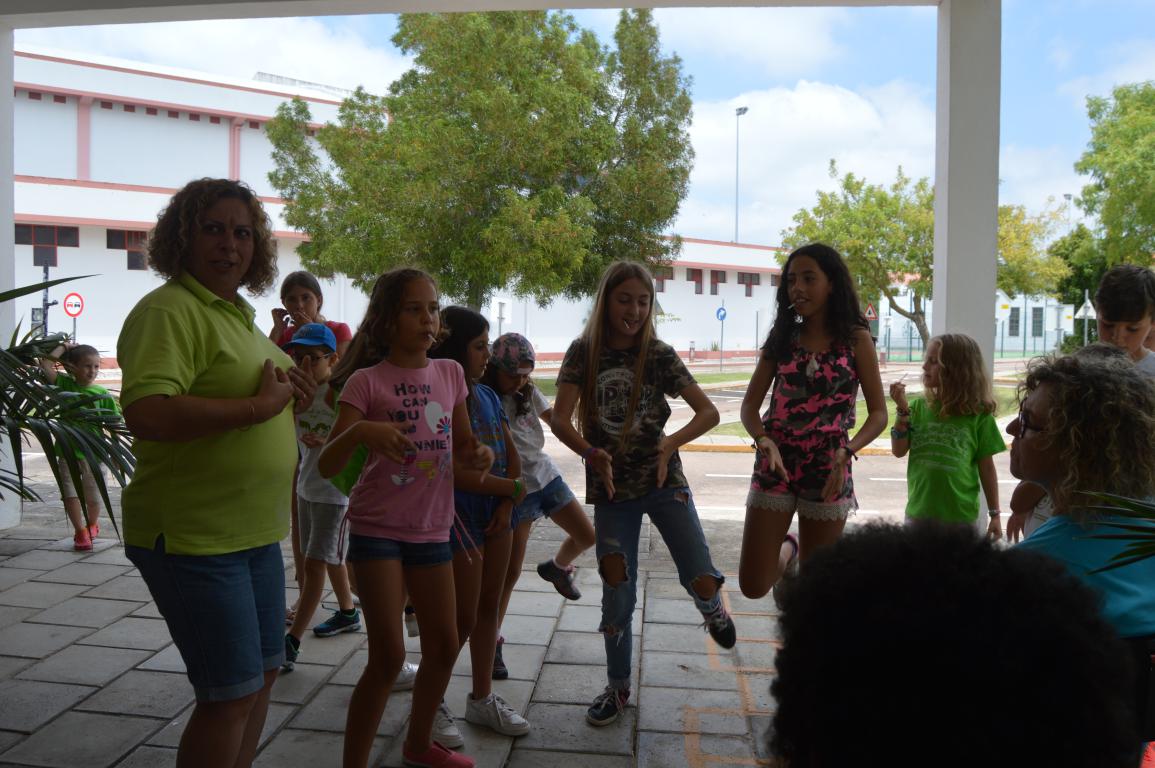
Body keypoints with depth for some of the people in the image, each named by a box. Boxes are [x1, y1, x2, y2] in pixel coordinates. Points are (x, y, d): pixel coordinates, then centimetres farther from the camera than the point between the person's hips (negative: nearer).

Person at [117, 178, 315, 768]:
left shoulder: (239, 313, 14)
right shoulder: (169, 310, -15)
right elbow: (146, 414, -30)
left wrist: (289, 390, 7)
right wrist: (260, 404, -25)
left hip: (255, 532, 9)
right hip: (193, 537, -9)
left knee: (263, 673, 18)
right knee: (232, 694, -1)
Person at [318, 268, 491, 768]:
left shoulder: (450, 374, 4)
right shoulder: (366, 381, -10)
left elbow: (462, 448, 16)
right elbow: (326, 467, -15)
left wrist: (479, 456, -8)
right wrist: (360, 431, -34)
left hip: (431, 529, 5)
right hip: (377, 529, -5)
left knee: (444, 645, 14)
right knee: (388, 656, -6)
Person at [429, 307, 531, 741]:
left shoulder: (487, 396, 7)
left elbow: (511, 454, 10)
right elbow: (456, 473, -21)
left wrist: (506, 505, -5)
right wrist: (513, 489, -12)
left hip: (497, 512, 7)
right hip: (459, 516, -7)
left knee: (489, 607, 14)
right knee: (464, 617, 1)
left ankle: (482, 698, 29)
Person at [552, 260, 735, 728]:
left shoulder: (659, 355, -4)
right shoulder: (584, 352, -4)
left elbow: (709, 412, -7)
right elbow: (560, 420, -13)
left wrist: (669, 446, -22)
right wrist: (592, 453, -31)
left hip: (663, 481, -1)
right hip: (610, 487, 1)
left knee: (701, 583, -12)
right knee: (616, 594, 6)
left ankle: (711, 606, 27)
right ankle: (618, 688, 27)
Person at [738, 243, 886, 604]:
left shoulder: (856, 339, -1)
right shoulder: (782, 337, 5)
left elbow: (878, 413, -1)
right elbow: (750, 404, 3)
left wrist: (847, 452, -19)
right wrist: (763, 440, -18)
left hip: (828, 471, -1)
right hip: (775, 465, 2)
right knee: (753, 586, 0)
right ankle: (788, 552, 32)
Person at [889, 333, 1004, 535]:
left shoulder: (978, 414, -4)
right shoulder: (918, 407, 1)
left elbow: (986, 467, 0)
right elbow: (899, 451, -4)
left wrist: (995, 514, 2)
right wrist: (902, 409, -13)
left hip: (960, 515, -2)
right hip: (919, 512, 2)